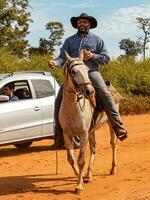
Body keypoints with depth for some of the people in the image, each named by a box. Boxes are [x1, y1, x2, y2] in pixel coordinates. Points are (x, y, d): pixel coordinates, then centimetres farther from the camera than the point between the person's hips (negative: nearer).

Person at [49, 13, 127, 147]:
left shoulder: (97, 40, 14)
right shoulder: (69, 41, 18)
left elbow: (106, 58, 8)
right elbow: (63, 57, 7)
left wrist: (92, 56, -10)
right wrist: (56, 63, -16)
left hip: (92, 72, -2)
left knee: (105, 94, -26)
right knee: (59, 99, -13)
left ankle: (118, 126, -23)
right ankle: (59, 135, -5)